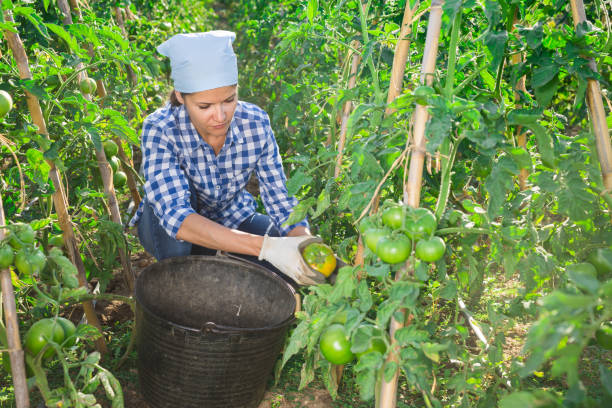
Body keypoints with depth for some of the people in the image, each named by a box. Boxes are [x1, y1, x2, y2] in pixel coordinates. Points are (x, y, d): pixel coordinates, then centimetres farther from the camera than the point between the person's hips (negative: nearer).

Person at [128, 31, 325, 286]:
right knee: (168, 195, -35)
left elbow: (280, 201, -18)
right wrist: (265, 246, -55)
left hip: (233, 220, 3)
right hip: (167, 234, -2)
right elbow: (176, 218, -43)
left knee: (295, 267, -20)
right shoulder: (160, 130, -30)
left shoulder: (255, 123, -21)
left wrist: (308, 244, -40)